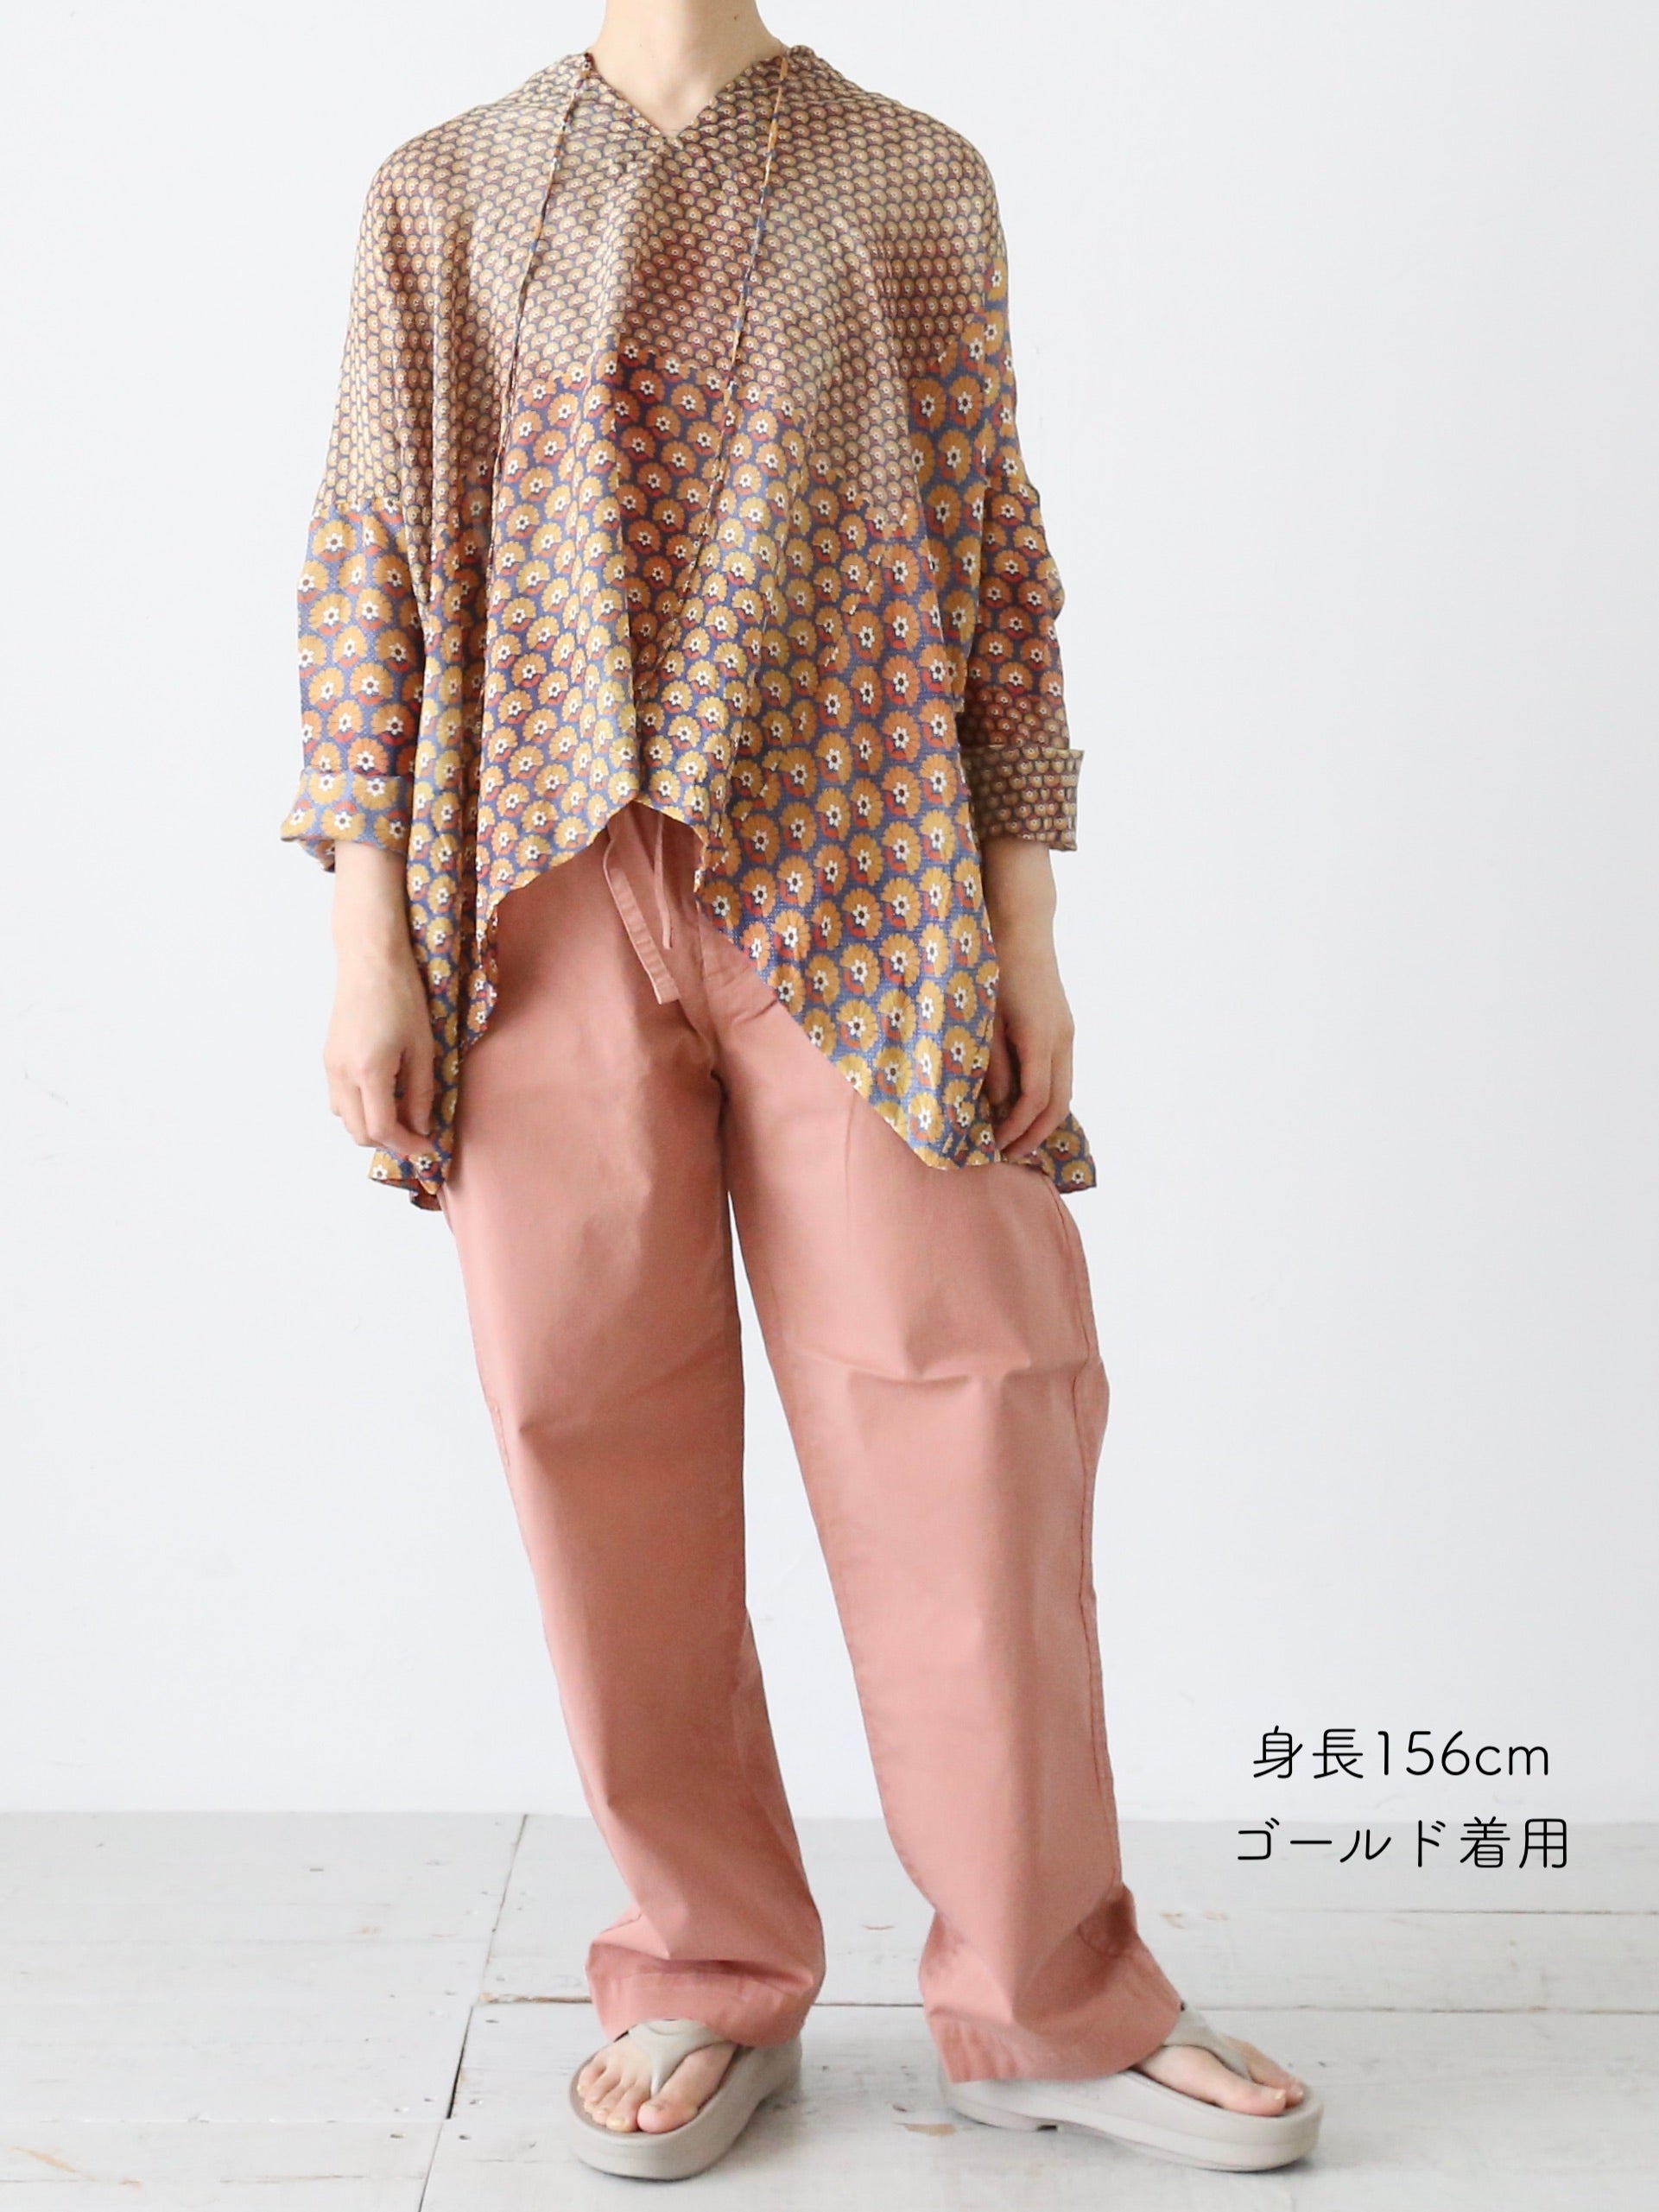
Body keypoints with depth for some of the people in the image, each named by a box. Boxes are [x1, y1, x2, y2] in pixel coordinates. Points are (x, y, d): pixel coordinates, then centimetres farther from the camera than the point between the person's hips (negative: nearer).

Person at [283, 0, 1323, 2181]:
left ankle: (1048, 2003, 12)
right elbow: (373, 568, 7)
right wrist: (368, 934, -1)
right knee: (600, 1432, 1)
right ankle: (708, 1986, 18)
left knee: (968, 1406, -4)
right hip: (551, 895, 1)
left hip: (852, 896, 0)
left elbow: (991, 570, 9)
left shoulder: (918, 184, 13)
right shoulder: (446, 194, 13)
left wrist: (1026, 924, 2)